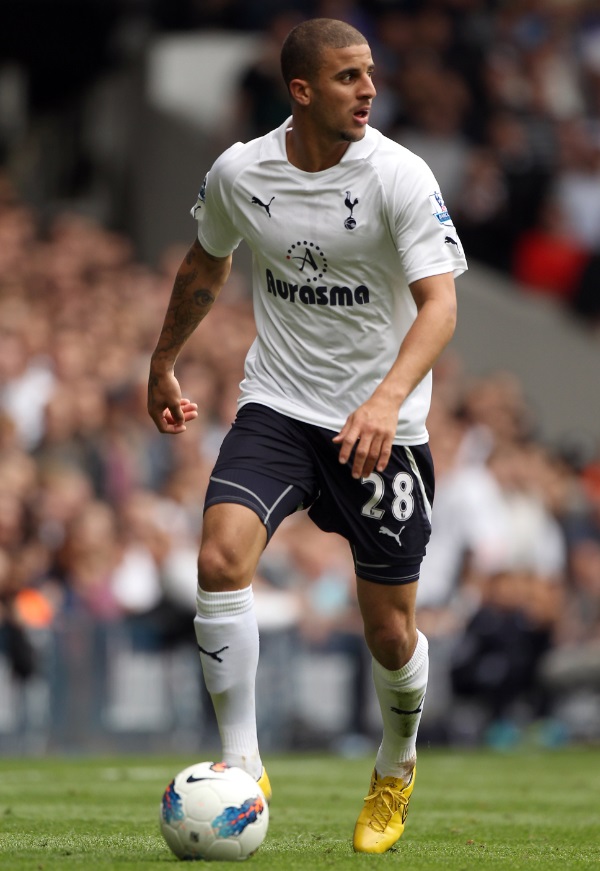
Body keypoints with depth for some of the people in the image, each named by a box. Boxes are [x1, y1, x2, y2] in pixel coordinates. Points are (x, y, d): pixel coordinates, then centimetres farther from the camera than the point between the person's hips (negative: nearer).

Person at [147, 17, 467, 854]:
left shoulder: (399, 175, -15)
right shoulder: (238, 172, -4)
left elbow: (439, 303, -23)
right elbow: (205, 267, 17)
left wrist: (387, 399, -39)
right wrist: (162, 366, 27)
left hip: (382, 425, -2)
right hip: (277, 405, 2)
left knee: (389, 632, 3)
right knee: (221, 558, -24)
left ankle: (397, 768, 35)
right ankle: (241, 765, -12)